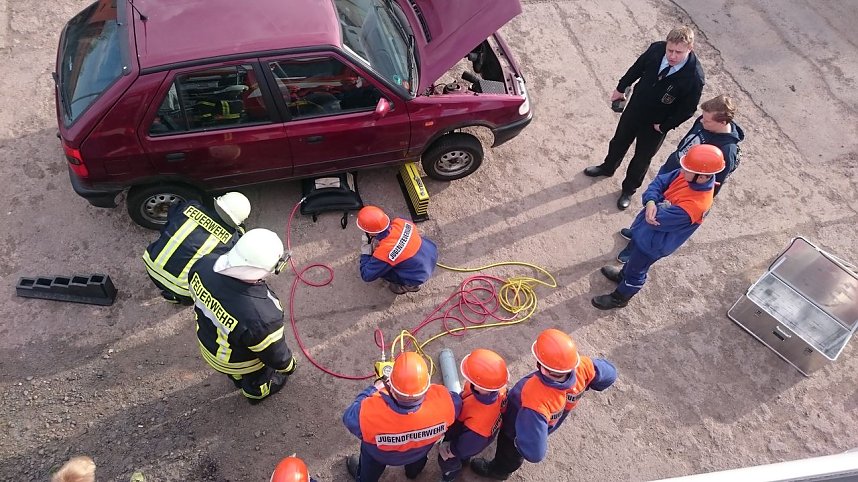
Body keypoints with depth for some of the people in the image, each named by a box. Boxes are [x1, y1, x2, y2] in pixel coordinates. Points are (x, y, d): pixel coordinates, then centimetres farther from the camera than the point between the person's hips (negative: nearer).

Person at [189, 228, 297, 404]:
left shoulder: (204, 265, -32)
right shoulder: (262, 316, -48)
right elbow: (273, 353, -27)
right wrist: (288, 365, -3)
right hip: (241, 363, -4)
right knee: (256, 379, 34)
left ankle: (238, 380, 73)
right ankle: (256, 393, 67)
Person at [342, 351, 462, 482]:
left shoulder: (369, 412, -46)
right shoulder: (443, 400, -41)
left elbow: (349, 418, -22)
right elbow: (455, 404, -16)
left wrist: (373, 390, -11)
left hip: (381, 455, -1)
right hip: (420, 451, 2)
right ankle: (414, 471, 68)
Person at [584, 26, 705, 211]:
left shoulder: (694, 77, -33)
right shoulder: (656, 49, -22)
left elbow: (687, 110, -19)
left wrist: (664, 126, -13)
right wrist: (621, 88, 8)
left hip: (656, 124, -3)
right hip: (634, 108, 4)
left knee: (642, 158, 17)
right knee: (619, 141, 27)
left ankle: (629, 189, 44)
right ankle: (607, 168, 57)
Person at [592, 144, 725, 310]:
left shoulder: (695, 205, -40)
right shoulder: (689, 175, -18)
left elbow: (657, 220, -33)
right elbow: (660, 181, -10)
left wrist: (656, 207, -14)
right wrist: (651, 201, -27)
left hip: (653, 243, -7)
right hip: (647, 230, 7)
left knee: (636, 271, 18)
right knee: (634, 254, 34)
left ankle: (619, 298, 43)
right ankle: (624, 274, 63)